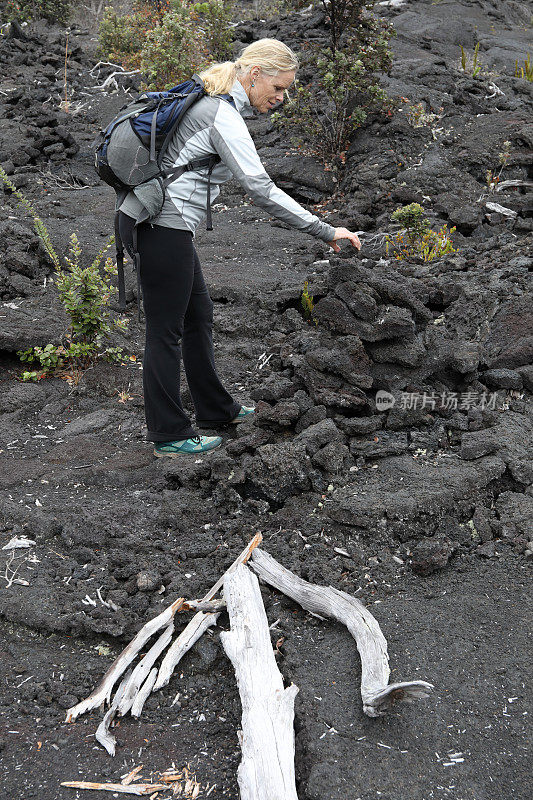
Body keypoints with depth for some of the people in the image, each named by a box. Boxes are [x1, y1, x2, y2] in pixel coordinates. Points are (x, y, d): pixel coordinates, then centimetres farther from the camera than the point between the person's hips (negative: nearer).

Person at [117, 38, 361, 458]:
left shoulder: (212, 101, 13)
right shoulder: (223, 117, -18)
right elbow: (262, 190, -24)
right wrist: (326, 231, -22)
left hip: (158, 221, 10)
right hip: (161, 226, -10)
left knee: (198, 313, 16)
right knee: (166, 329, -2)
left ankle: (216, 408, 29)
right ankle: (169, 434, 10)